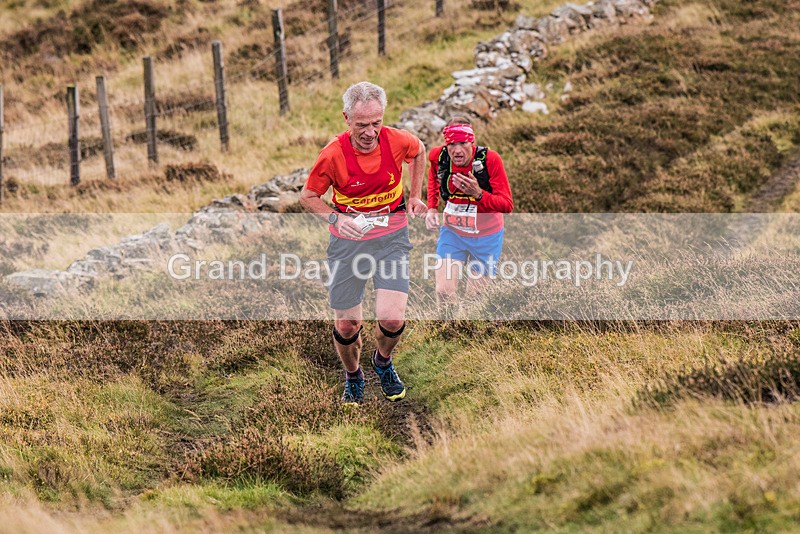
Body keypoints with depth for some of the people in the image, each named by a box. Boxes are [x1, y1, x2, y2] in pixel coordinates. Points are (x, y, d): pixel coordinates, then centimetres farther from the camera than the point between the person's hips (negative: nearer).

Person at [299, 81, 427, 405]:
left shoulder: (397, 141, -13)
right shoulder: (333, 154, -19)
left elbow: (419, 151, 13)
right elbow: (308, 197, -4)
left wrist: (415, 195, 12)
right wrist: (336, 218, -21)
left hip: (391, 236, 1)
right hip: (348, 239, -1)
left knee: (392, 318, -13)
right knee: (346, 325, 3)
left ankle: (383, 362, 22)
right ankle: (353, 377, 35)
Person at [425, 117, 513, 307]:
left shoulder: (489, 159, -23)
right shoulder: (439, 156, -14)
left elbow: (507, 205, -21)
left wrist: (478, 194, -36)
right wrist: (431, 208, 3)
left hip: (486, 236, -2)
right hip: (452, 232, 2)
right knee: (444, 292, -9)